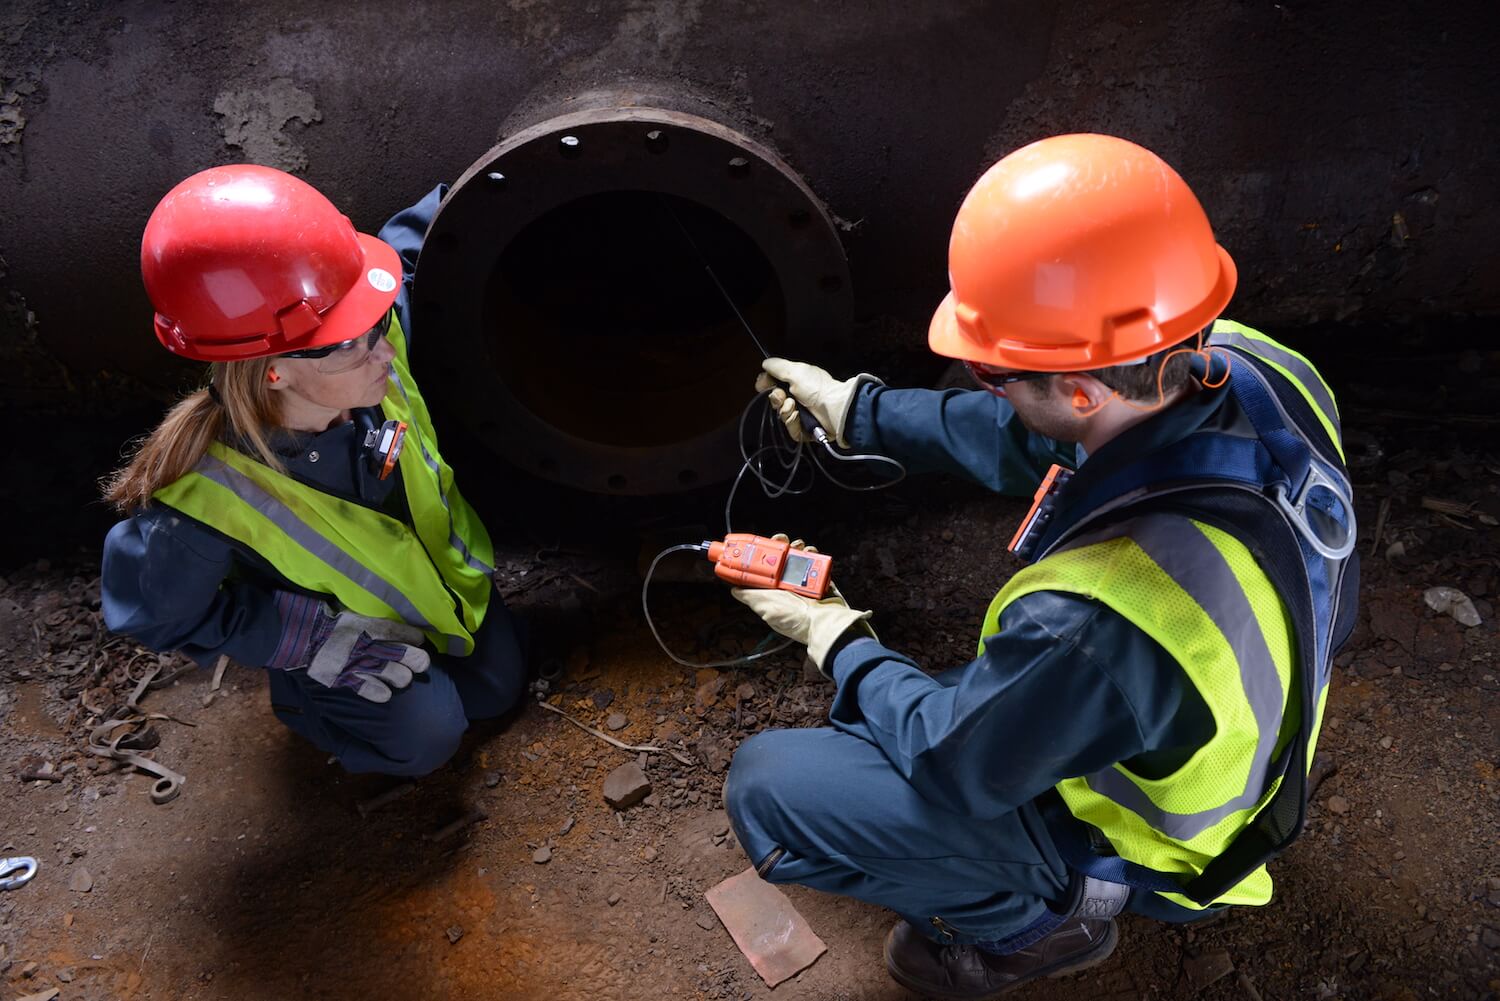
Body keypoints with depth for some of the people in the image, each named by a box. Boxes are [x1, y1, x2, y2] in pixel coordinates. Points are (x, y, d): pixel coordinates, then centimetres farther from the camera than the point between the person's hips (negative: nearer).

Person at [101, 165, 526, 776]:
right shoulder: (200, 501, -42)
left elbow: (406, 244, -8)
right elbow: (154, 614, -23)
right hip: (333, 622, -4)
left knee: (497, 688, 12)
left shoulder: (376, 343, -32)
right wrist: (311, 639, -29)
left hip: (439, 564, 5)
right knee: (426, 732, -20)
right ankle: (297, 699, 12)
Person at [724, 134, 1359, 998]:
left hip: (1140, 839, -7)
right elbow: (1029, 442, -4)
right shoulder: (1252, 367, -23)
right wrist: (858, 410, 1)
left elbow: (952, 767, -23)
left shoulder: (1097, 624, -45)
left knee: (765, 785, -5)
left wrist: (840, 644, -7)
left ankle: (1039, 921, 9)